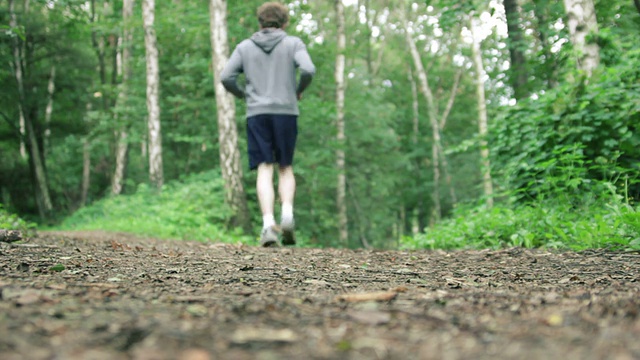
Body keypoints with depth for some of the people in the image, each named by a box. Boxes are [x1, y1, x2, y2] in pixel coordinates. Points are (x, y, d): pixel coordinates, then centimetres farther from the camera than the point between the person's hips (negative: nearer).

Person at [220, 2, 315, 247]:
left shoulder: (244, 47, 12)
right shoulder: (293, 43, 7)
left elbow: (226, 77, 2)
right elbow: (308, 70, -10)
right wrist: (299, 90, 9)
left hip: (257, 114, 1)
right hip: (286, 112, -1)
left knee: (265, 170, -2)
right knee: (285, 167, 11)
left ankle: (268, 224, -17)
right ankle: (287, 214, -10)